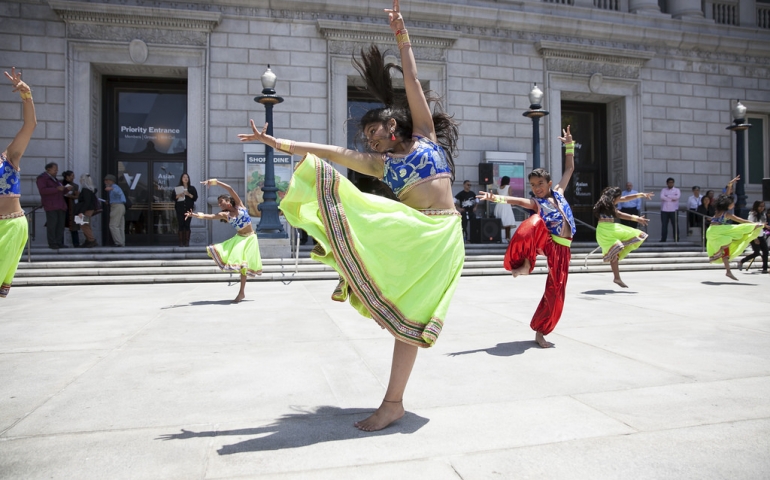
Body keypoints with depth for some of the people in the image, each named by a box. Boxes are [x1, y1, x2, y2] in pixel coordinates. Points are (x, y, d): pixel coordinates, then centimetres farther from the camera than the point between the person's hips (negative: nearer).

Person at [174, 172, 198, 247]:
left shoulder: (192, 188, 10)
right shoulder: (177, 188, 11)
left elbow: (195, 198, 2)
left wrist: (188, 194, -10)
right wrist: (178, 195, -12)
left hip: (188, 209, 0)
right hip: (180, 209, 0)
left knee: (187, 225, -4)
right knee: (181, 225, -5)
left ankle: (187, 242, 0)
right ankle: (181, 242, -2)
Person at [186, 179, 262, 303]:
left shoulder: (239, 205, -3)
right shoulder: (225, 215, 3)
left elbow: (230, 189, -13)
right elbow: (209, 216, -12)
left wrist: (216, 182, -18)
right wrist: (195, 215, -27)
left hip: (250, 238, -4)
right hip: (239, 238, 4)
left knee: (243, 263, -4)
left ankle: (242, 292, 3)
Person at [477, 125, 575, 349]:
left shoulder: (558, 192, 11)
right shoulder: (535, 202, 0)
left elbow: (570, 168, 17)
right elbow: (516, 200, -19)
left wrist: (569, 145, 12)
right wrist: (496, 198, -36)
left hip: (561, 248, 3)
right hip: (546, 243, -3)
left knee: (555, 291, -1)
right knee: (535, 222, -35)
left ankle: (540, 332, 13)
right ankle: (525, 263, -35)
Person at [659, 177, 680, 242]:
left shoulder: (677, 190, 9)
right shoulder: (663, 190, 12)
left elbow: (677, 197, -12)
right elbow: (662, 197, -7)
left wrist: (667, 196, -7)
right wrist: (671, 199, -10)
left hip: (673, 210, -1)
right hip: (664, 210, 1)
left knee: (675, 225, -1)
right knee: (664, 225, 1)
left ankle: (676, 239, 4)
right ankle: (663, 239, 4)